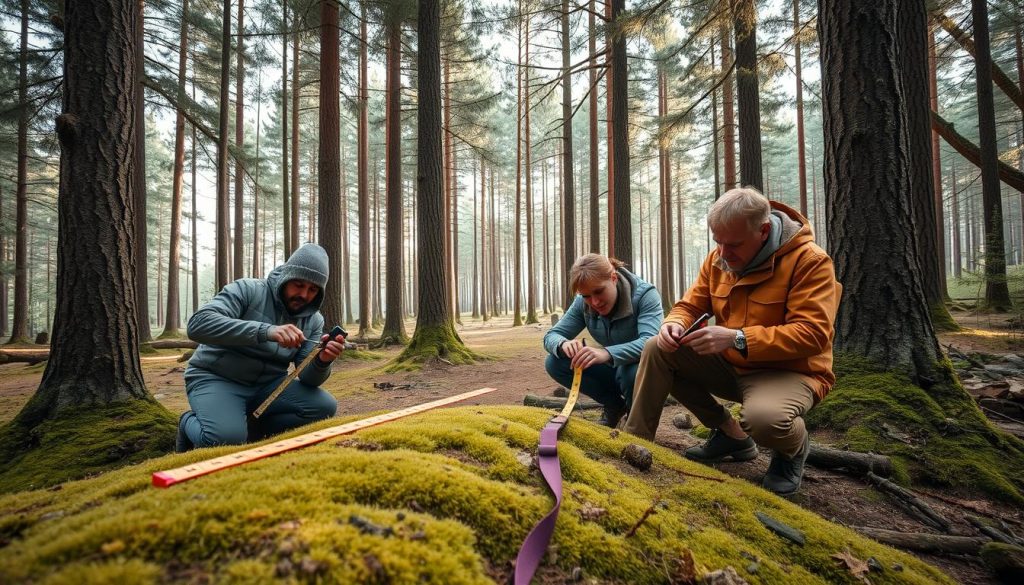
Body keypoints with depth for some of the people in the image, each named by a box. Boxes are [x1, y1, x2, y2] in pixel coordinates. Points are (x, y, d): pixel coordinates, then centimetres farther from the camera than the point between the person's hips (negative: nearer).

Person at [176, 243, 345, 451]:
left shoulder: (314, 320, -1)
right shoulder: (247, 290, -14)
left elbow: (308, 377, -7)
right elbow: (198, 324, -30)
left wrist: (322, 361, -32)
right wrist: (266, 331, -42)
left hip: (266, 385, 5)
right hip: (216, 379, -4)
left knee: (325, 406, -17)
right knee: (227, 439, -32)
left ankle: (248, 430, -1)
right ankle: (189, 423, 3)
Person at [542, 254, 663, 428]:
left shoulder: (645, 294, -23)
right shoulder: (582, 303, -9)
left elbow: (651, 342, -39)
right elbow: (551, 336, -9)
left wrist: (607, 353, -56)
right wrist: (563, 344, -34)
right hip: (613, 370, 5)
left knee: (632, 371, -40)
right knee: (555, 363, -14)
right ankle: (615, 405, 4)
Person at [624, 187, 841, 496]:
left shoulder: (810, 260, -18)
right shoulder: (719, 258, 0)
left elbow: (812, 334, -27)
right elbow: (690, 306, 6)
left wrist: (737, 339, -36)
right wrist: (675, 324, -20)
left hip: (789, 371, -6)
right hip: (731, 366, 6)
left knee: (764, 418, -39)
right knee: (657, 350, -10)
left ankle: (793, 447, 4)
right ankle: (730, 435, 2)